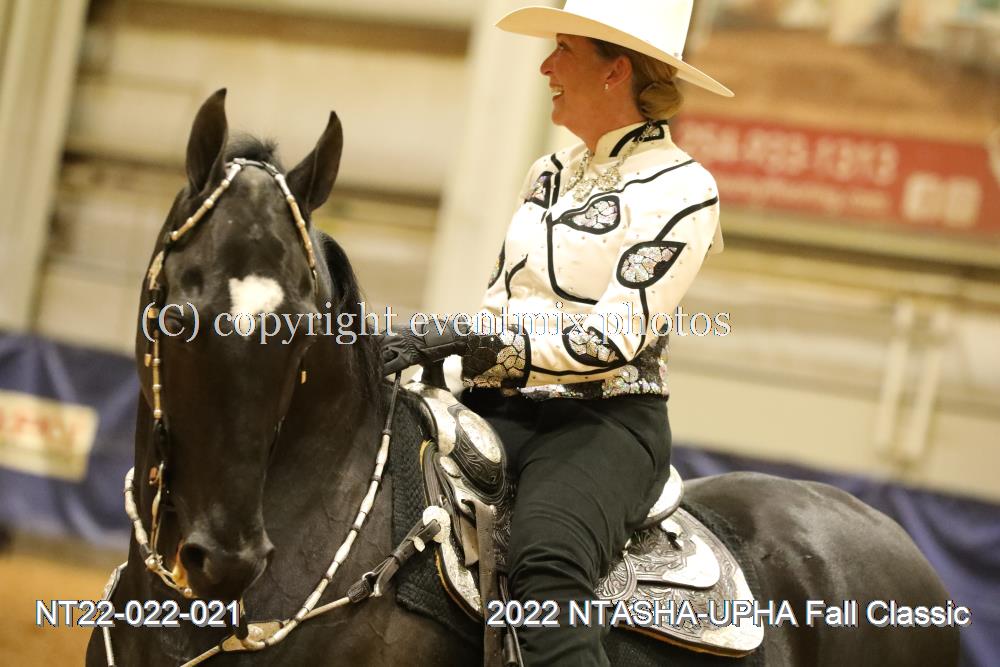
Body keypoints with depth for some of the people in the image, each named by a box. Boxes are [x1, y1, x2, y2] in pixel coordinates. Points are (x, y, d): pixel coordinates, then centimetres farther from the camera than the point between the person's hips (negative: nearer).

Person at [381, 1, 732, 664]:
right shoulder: (552, 172, 17)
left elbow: (614, 338, -15)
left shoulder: (682, 189, -7)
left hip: (606, 420, -7)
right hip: (498, 408, 7)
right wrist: (432, 347, 1)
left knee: (546, 559, -37)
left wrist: (469, 339, -22)